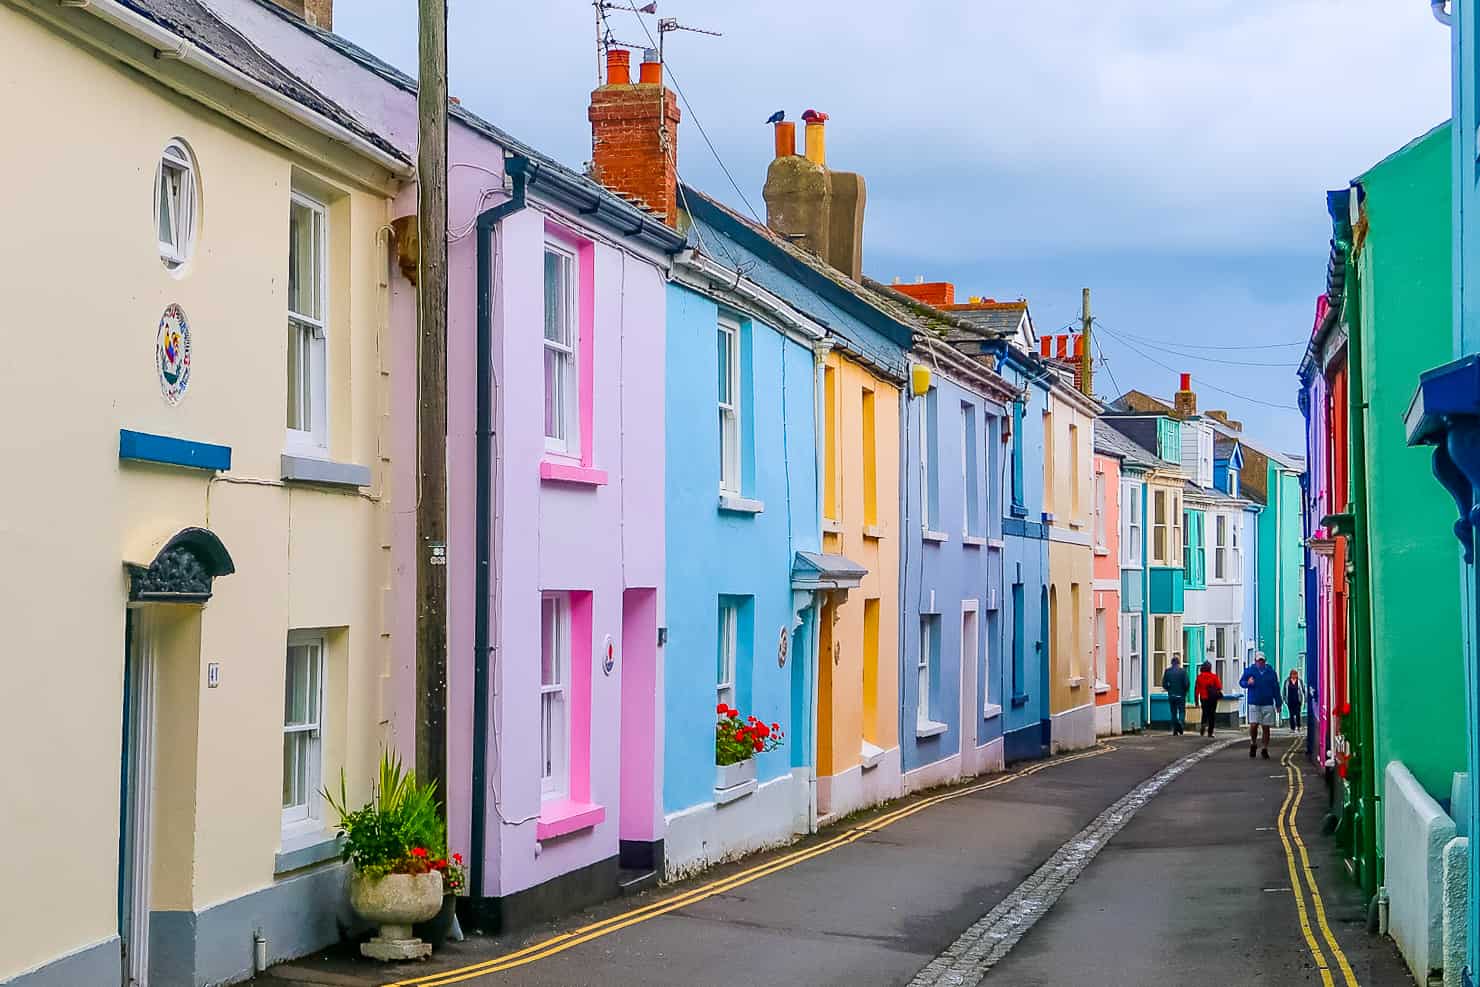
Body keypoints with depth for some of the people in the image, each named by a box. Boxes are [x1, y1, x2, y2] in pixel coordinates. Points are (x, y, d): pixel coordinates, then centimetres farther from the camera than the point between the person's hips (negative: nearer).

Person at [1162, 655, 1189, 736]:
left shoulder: (1167, 671, -1)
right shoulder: (1183, 671, -8)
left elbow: (1164, 684, -1)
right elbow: (1186, 683, -10)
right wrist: (1185, 691, 8)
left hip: (1171, 695, 3)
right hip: (1181, 695, -2)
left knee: (1173, 713, 10)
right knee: (1182, 711, 7)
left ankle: (1175, 731, 6)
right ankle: (1181, 722, -23)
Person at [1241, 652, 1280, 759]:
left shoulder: (1271, 672, 6)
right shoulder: (1249, 671, 3)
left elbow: (1276, 689, 10)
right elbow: (1241, 682, 12)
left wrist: (1278, 704, 9)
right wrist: (1247, 683, -12)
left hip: (1268, 704, 1)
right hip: (1254, 703, -1)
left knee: (1266, 727, 3)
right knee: (1253, 725, -11)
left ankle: (1265, 749, 15)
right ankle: (1253, 744, 14)